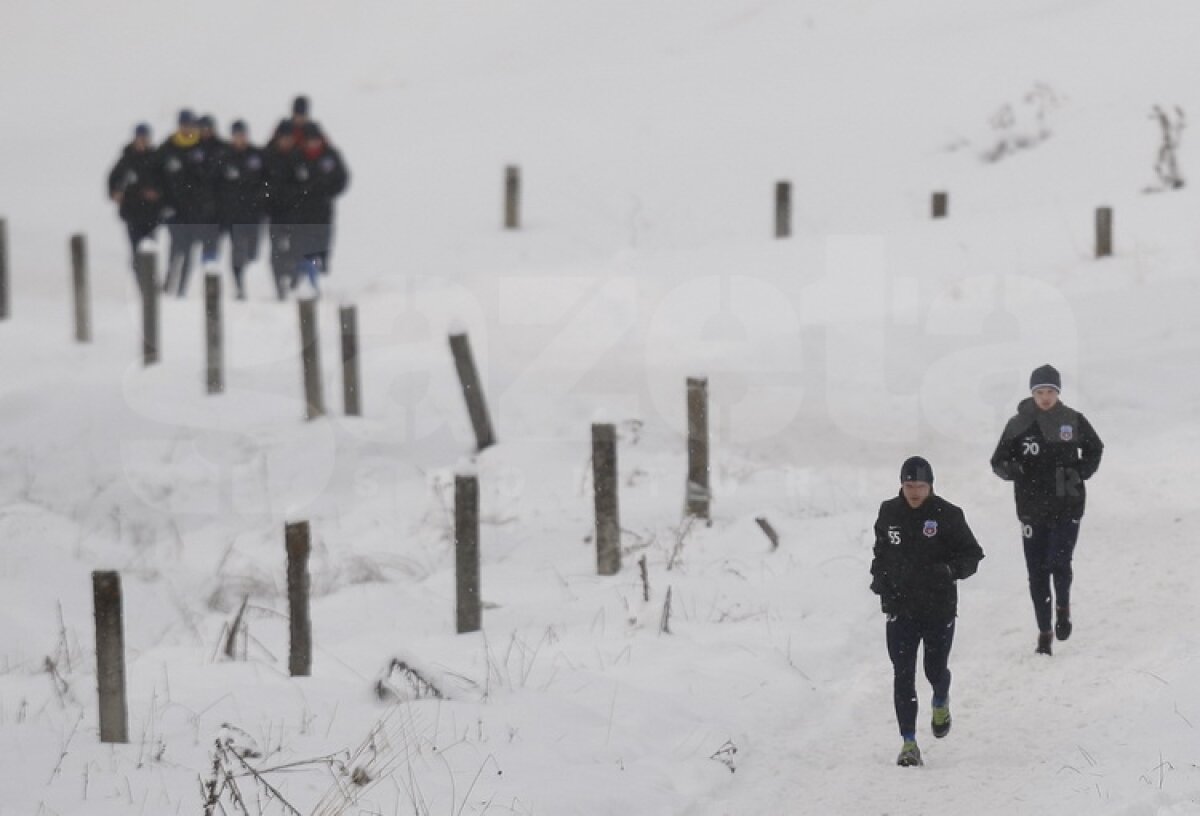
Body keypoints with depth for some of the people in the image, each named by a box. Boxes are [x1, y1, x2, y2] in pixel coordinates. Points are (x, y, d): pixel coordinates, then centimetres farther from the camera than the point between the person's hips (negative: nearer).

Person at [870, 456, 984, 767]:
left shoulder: (947, 515, -8)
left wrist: (950, 570, -22)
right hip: (900, 609, 2)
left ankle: (940, 701, 46)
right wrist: (878, 576, 3)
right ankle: (908, 742, -1)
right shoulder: (889, 513, 2)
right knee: (903, 675, -5)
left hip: (939, 609, -2)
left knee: (936, 669, 9)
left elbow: (972, 554, -3)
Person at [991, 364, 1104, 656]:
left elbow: (1095, 448, 14)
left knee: (1059, 562, -13)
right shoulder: (1018, 424, -4)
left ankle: (1063, 607, 17)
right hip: (1032, 508, 1)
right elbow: (999, 461, 0)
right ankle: (1044, 631, 14)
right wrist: (1010, 468, -23)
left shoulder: (1073, 421, -2)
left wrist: (1082, 471, -3)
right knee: (1037, 572, 3)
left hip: (1067, 506, -1)